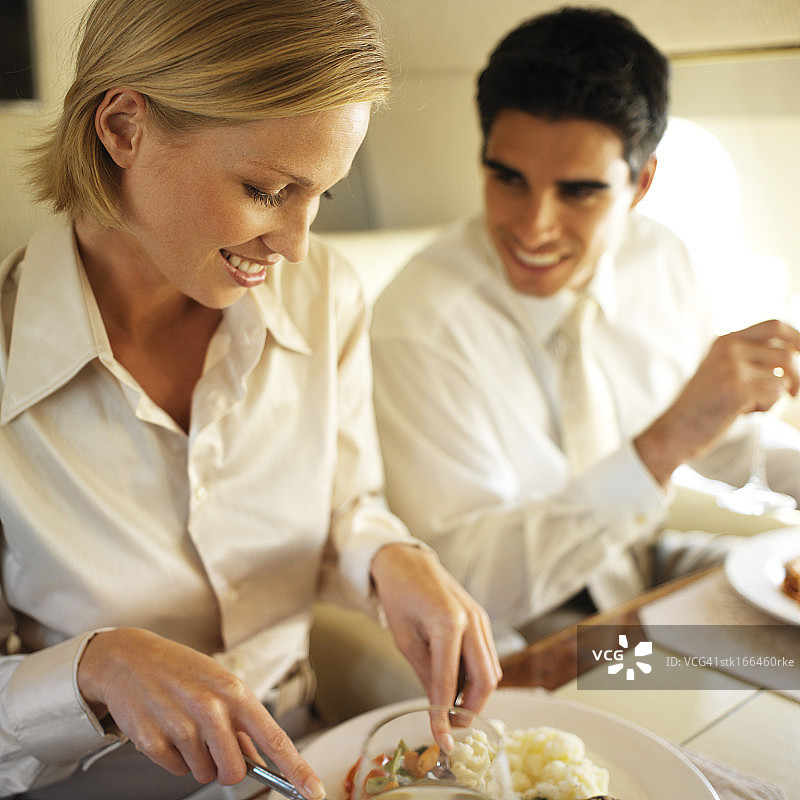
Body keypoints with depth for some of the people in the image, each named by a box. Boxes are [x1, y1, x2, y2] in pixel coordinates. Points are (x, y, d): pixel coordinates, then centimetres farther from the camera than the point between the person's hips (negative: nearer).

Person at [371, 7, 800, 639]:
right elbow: (466, 585, -30)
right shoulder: (419, 325, -26)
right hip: (514, 639, -8)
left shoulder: (660, 260, -7)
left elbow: (725, 434, 10)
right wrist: (664, 445, -39)